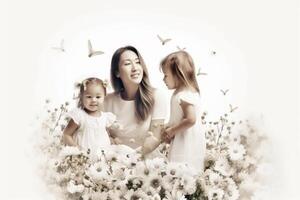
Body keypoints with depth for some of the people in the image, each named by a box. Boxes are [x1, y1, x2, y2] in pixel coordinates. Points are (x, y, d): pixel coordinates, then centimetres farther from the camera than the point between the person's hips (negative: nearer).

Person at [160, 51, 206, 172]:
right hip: (181, 142, 10)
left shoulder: (185, 95, -19)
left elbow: (190, 119, -27)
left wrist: (172, 131, -17)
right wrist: (169, 129, 4)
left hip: (188, 145, -10)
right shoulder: (180, 92, 12)